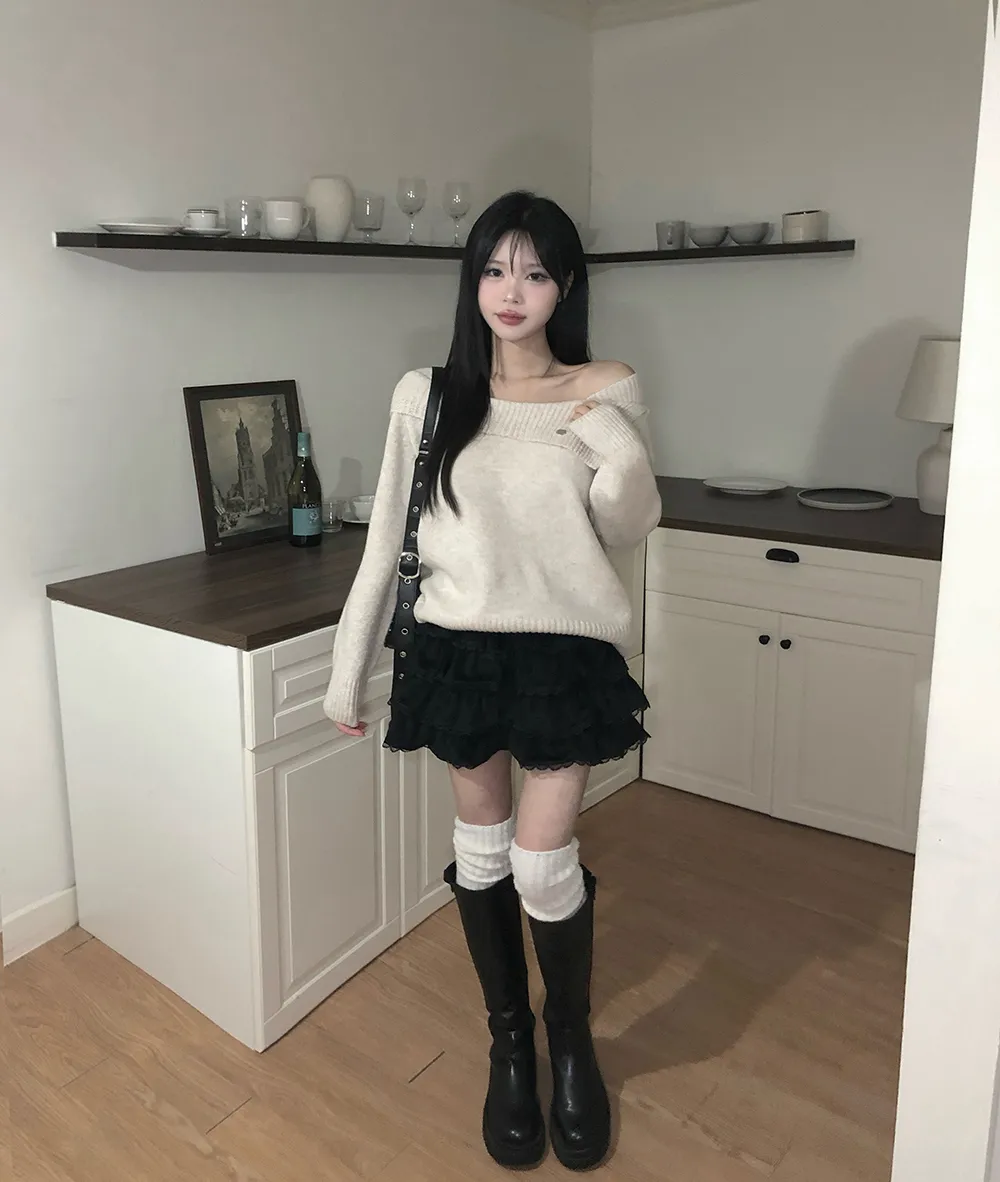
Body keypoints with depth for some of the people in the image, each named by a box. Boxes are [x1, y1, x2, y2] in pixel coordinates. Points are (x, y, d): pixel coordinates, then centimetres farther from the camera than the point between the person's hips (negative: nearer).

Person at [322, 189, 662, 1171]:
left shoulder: (606, 394, -2)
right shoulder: (426, 395, -2)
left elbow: (625, 535, 6)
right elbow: (386, 543, 1)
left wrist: (620, 454, -15)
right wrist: (347, 675, 3)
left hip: (565, 653, -1)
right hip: (459, 650, 1)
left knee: (544, 865, 1)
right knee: (482, 850, 13)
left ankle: (572, 1045, 32)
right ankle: (509, 1045, 37)